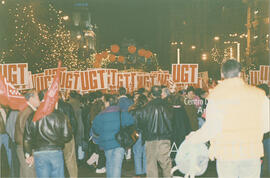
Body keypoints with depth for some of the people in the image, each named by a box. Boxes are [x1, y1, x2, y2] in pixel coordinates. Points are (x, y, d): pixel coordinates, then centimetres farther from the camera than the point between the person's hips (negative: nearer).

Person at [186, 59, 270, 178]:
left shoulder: (216, 95, -8)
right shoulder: (258, 94, -1)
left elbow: (211, 128, -13)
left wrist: (194, 138, 4)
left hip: (226, 154, -2)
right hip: (252, 154, 2)